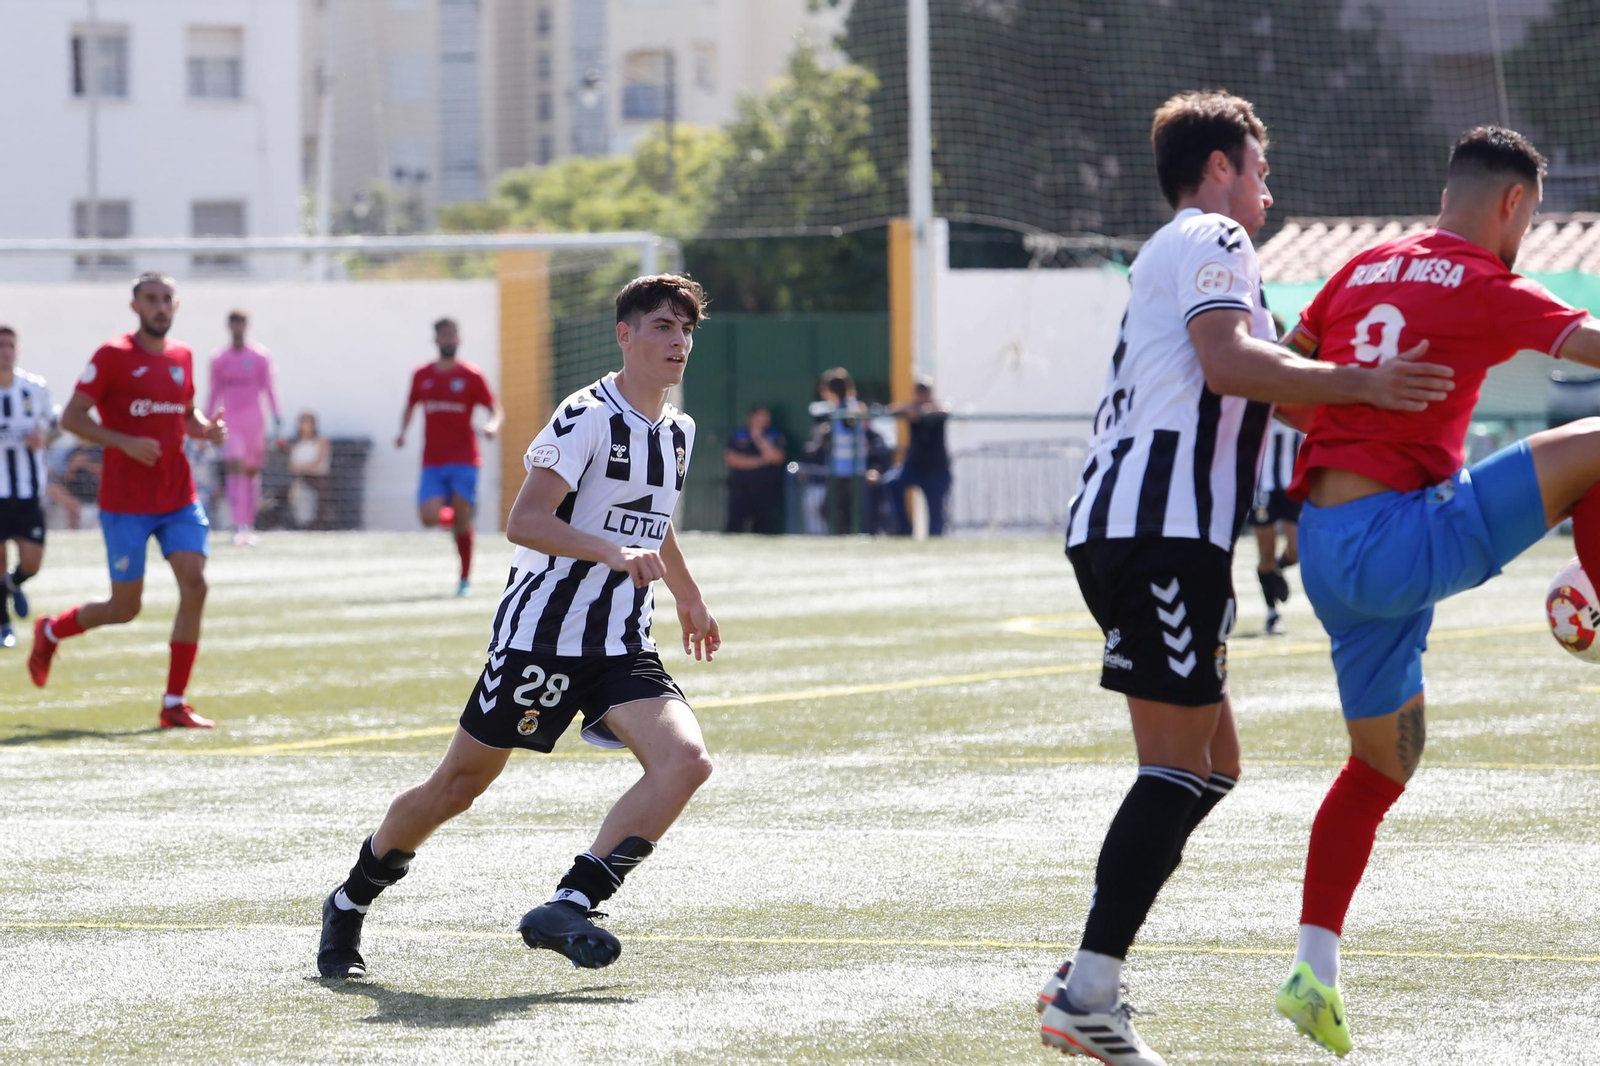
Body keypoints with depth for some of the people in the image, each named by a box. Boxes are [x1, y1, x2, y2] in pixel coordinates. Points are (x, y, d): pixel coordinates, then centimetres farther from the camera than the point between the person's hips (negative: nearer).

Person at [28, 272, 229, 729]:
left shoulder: (182, 357, 9)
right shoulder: (113, 356, -9)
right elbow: (71, 417, -10)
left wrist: (206, 429, 1)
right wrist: (126, 442, -21)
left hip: (178, 498, 5)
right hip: (126, 503, -5)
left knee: (194, 588, -10)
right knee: (125, 608, 1)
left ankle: (174, 704, -3)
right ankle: (50, 632, 32)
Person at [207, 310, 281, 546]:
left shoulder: (260, 356, 4)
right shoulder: (219, 359, 6)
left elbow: (268, 391, 4)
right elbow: (214, 394, 11)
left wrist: (276, 420, -5)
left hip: (254, 419, 1)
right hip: (229, 420, -1)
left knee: (252, 471, 6)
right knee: (233, 467, -16)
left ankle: (249, 525, 17)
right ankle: (239, 526, -24)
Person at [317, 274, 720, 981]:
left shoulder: (678, 432, 12)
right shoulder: (587, 418, -14)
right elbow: (523, 523, -23)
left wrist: (689, 600, 45)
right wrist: (613, 552, -34)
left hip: (623, 648, 6)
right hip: (541, 629, -6)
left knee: (686, 761, -19)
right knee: (459, 785, 2)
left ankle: (568, 907, -19)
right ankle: (349, 905, 25)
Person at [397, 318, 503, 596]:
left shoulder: (472, 376, 0)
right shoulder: (422, 375, 9)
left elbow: (496, 409, 1)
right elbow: (411, 406, 23)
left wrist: (493, 425, -21)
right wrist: (402, 431, 5)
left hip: (464, 460, -2)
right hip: (432, 462, 2)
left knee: (462, 520, -6)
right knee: (429, 518, -13)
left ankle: (465, 579, 8)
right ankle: (450, 516, 24)